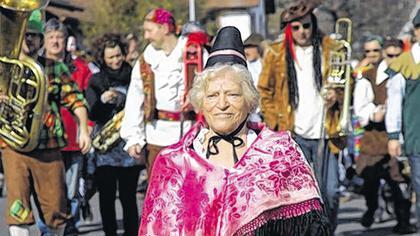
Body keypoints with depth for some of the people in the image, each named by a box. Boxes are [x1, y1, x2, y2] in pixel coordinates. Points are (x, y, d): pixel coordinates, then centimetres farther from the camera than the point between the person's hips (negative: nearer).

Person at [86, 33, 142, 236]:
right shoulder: (96, 81, 8)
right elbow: (93, 115, 0)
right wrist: (102, 100, -19)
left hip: (129, 145, -1)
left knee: (128, 195, -2)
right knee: (106, 196, 0)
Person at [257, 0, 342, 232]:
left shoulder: (331, 48, 5)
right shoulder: (276, 54, 4)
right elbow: (264, 91, 12)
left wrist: (337, 94, -8)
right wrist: (274, 123, 3)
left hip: (325, 133, 1)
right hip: (293, 134, -1)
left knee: (330, 193, -1)